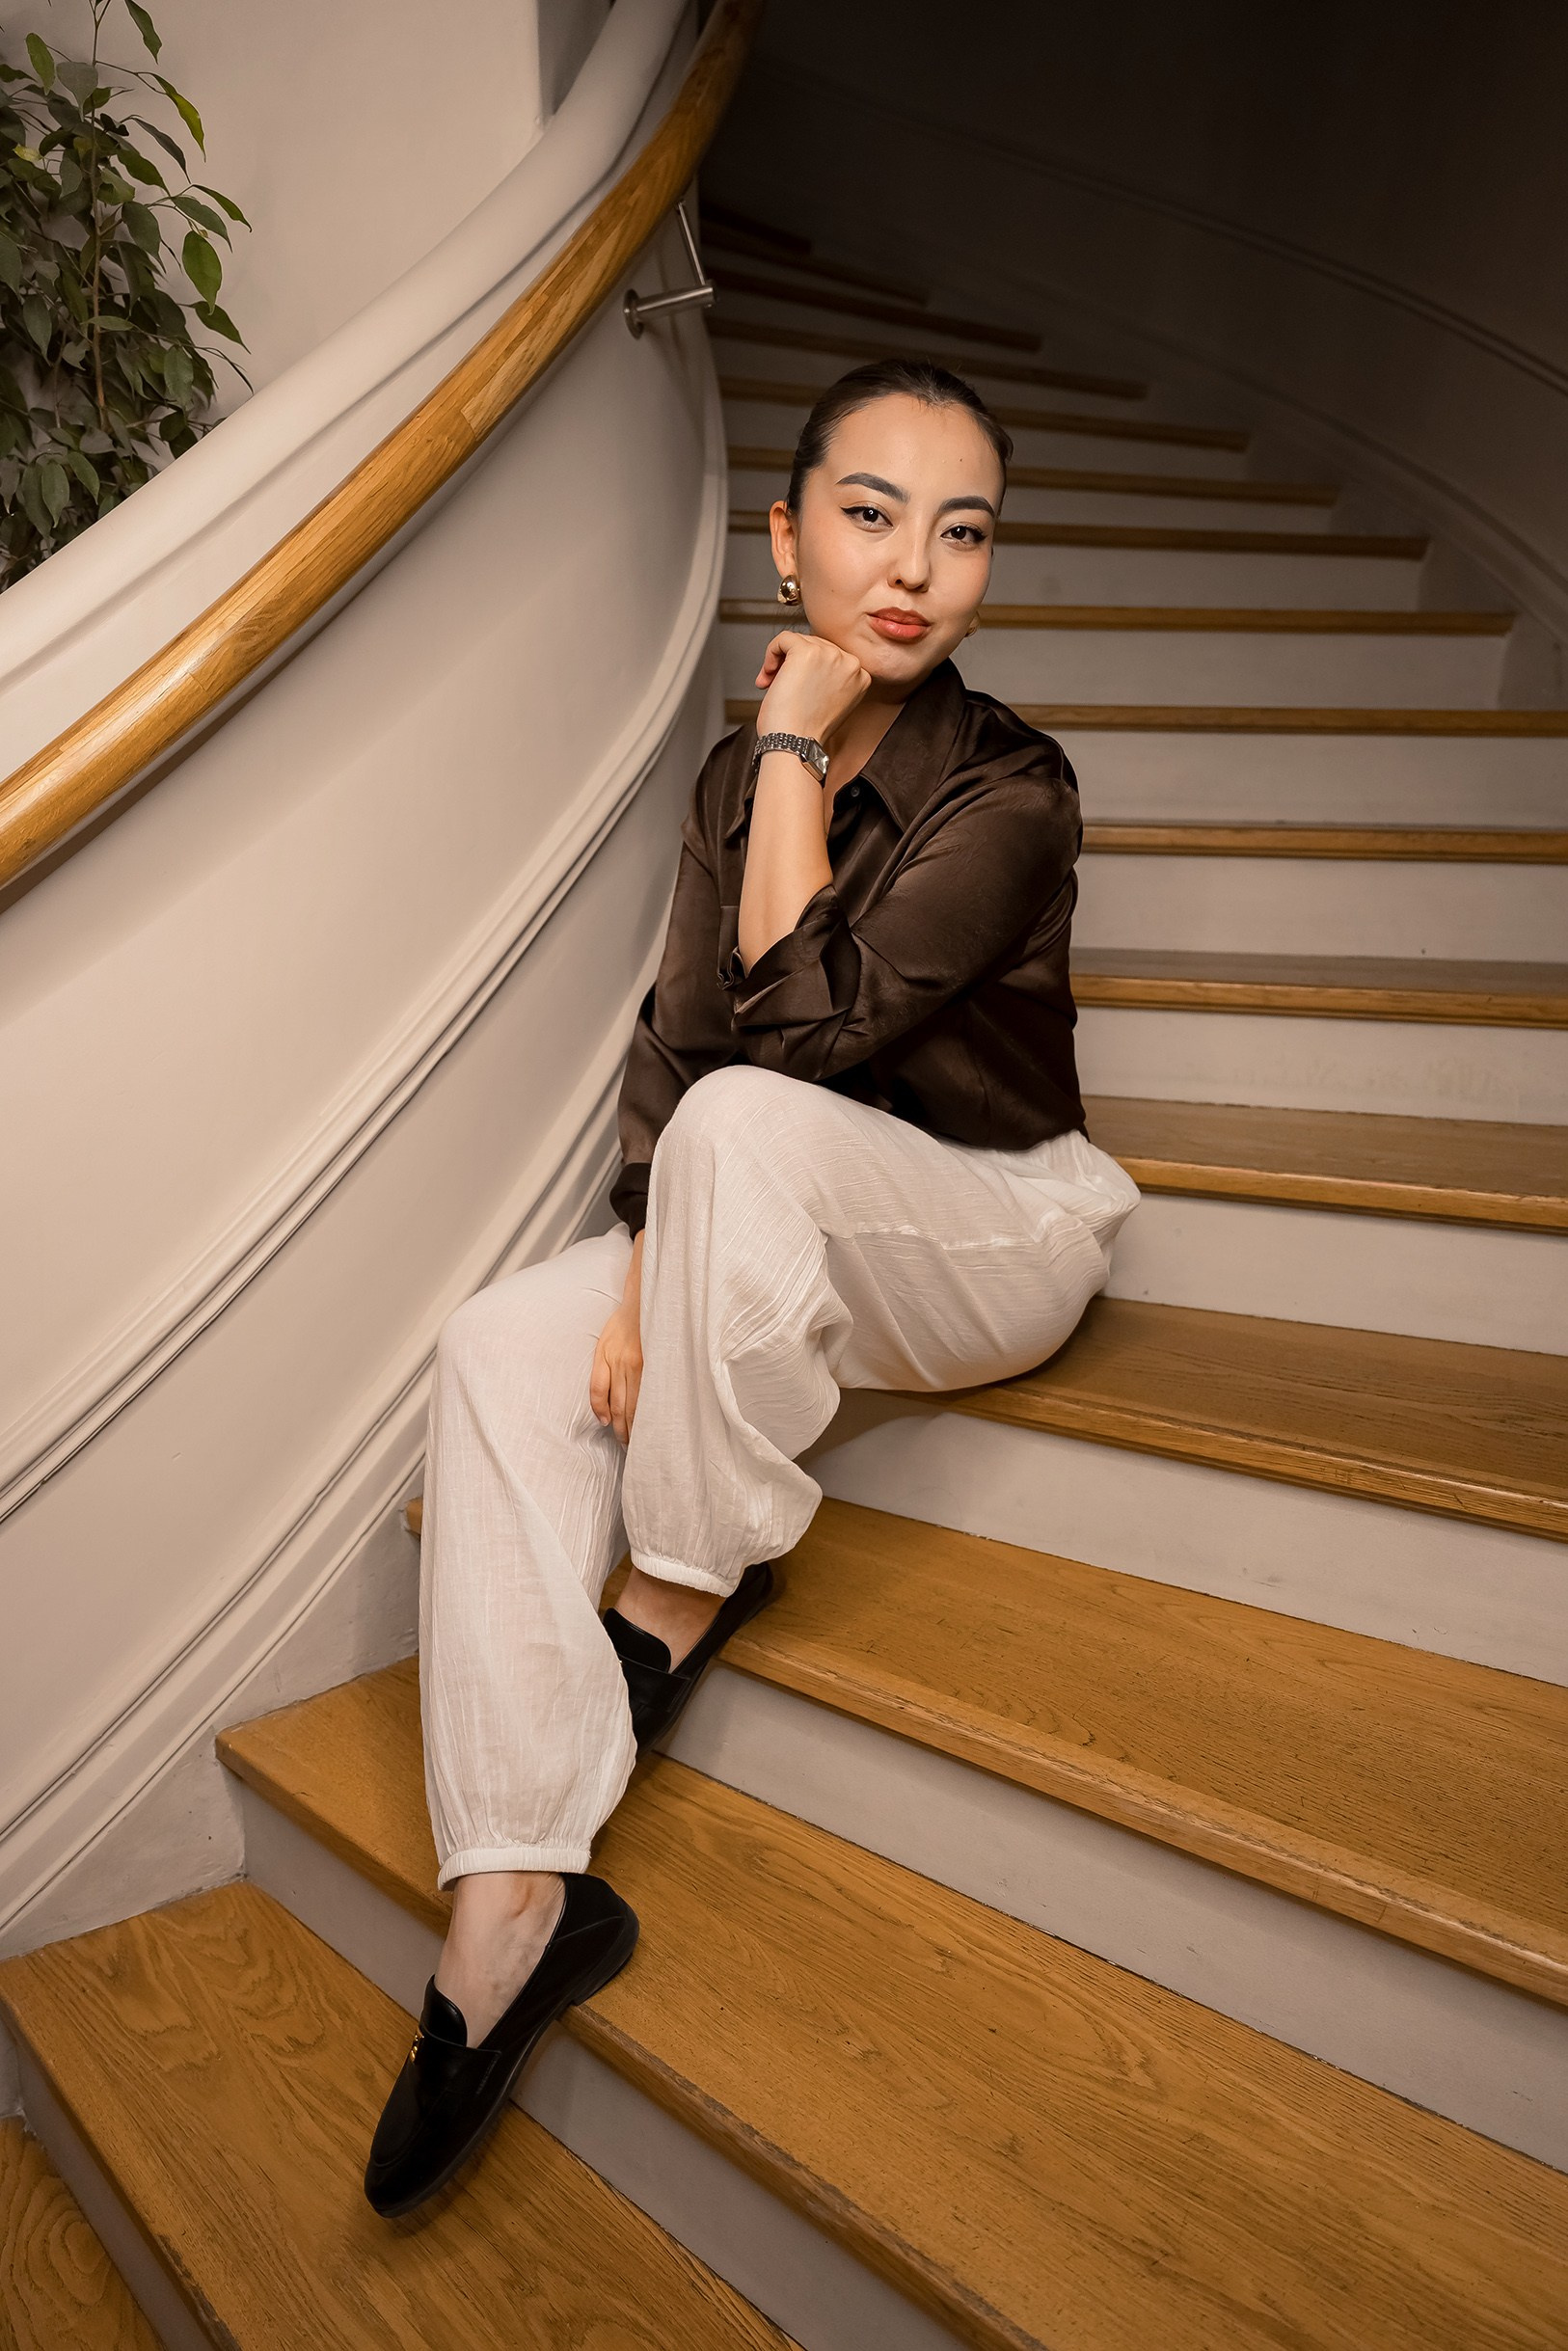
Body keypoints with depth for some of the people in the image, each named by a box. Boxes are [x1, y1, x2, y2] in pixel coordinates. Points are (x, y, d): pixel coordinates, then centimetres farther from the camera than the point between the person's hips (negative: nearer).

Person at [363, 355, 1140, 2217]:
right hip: (783, 1240, 6)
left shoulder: (1008, 791, -15)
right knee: (501, 1350, -16)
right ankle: (514, 1901, -17)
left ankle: (682, 1590, -15)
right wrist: (649, 1273, -14)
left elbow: (802, 1021, -27)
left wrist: (798, 745, -19)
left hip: (998, 1229, -5)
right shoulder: (740, 777, 4)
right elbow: (669, 1034, -2)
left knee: (746, 1120, -34)